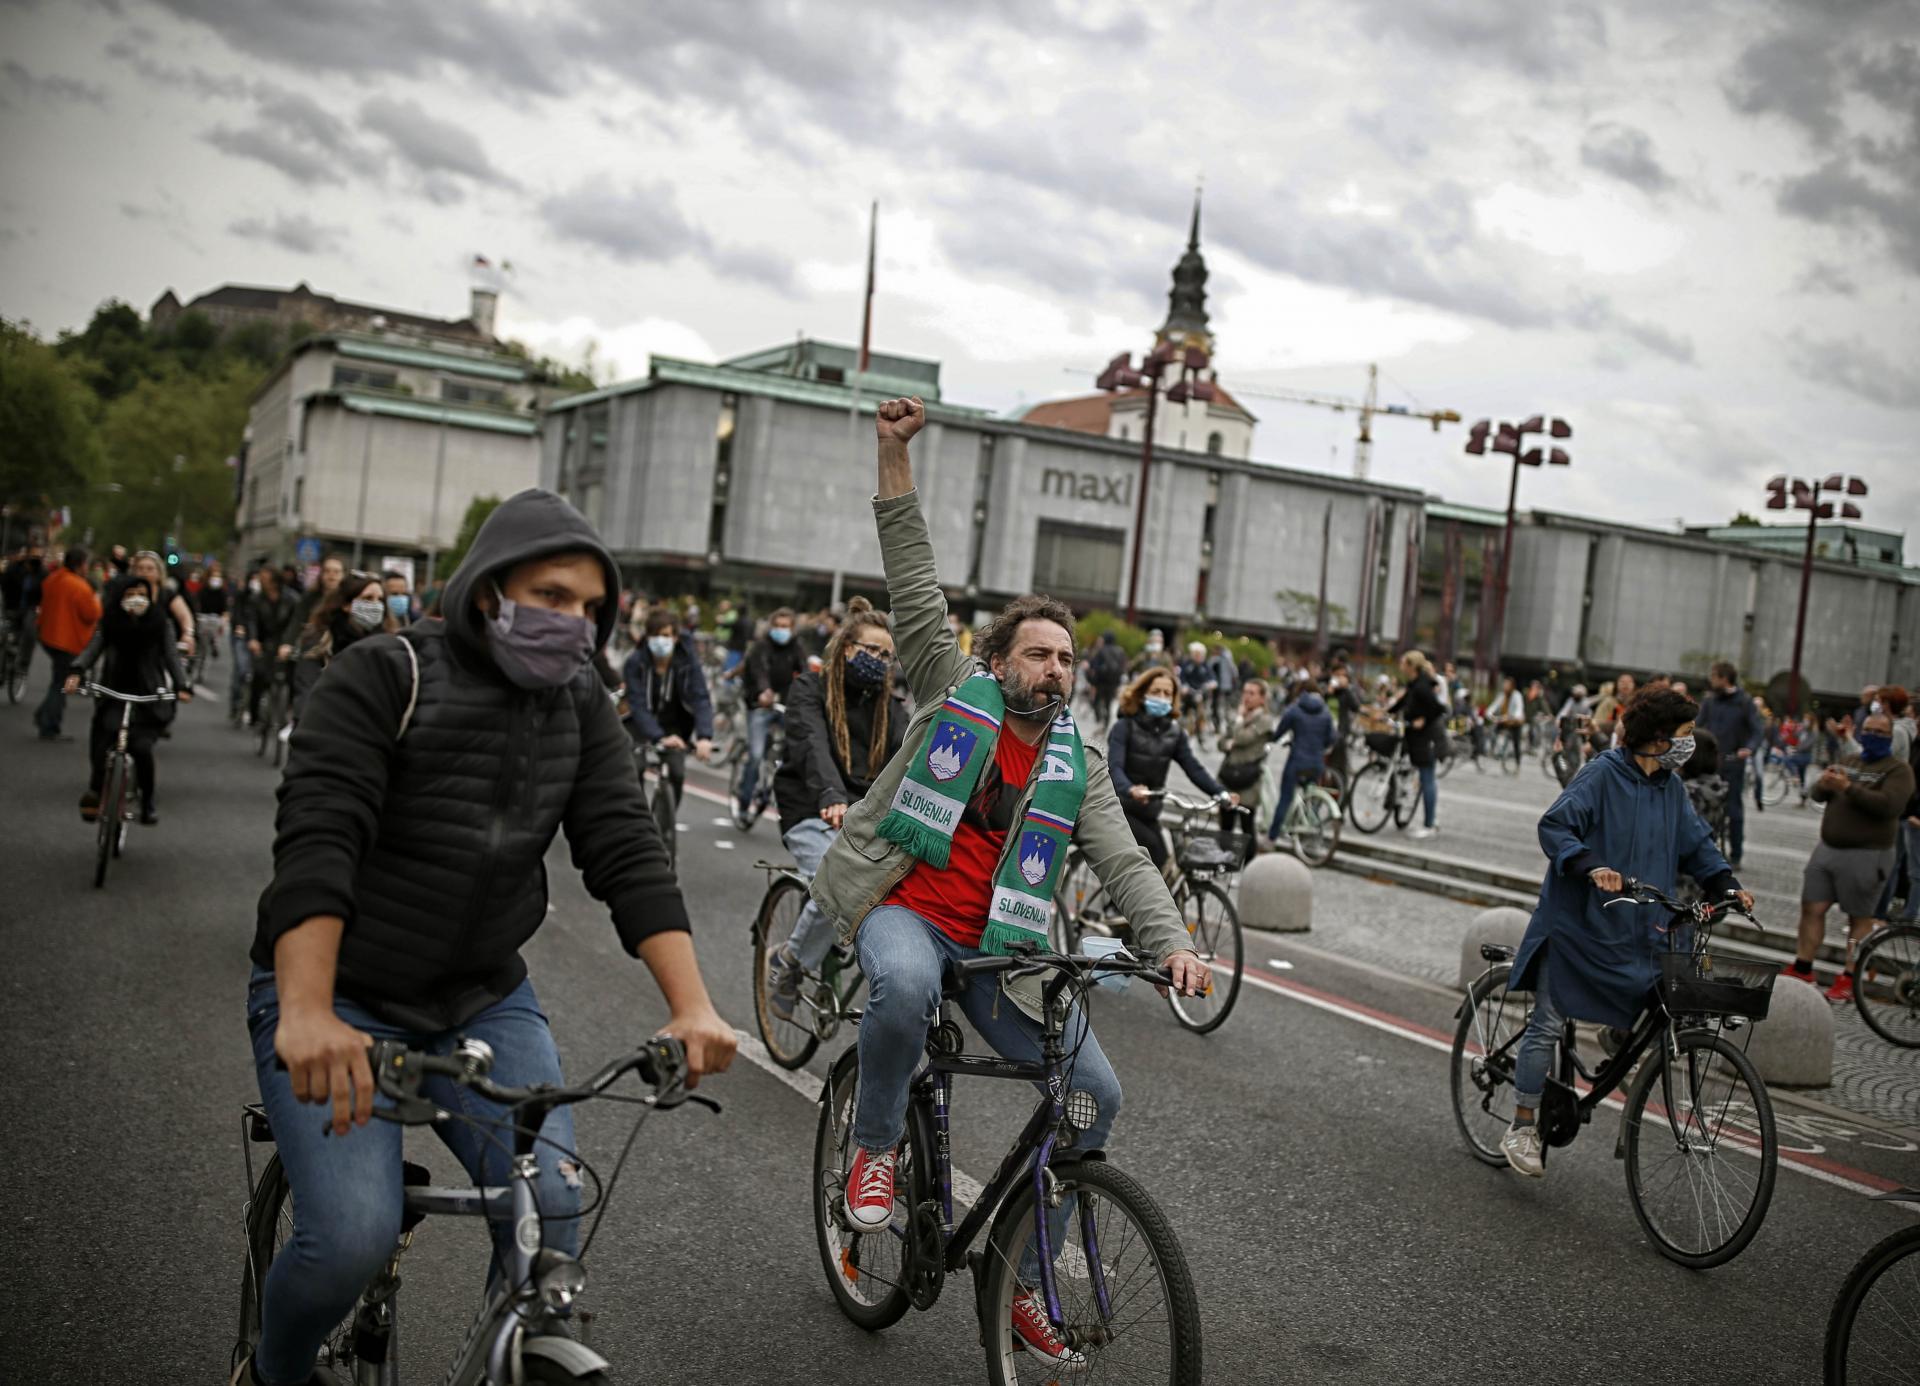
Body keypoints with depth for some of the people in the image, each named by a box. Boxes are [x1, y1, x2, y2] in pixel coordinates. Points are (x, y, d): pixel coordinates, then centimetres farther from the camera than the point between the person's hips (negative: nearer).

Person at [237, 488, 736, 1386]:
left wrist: (691, 1005, -19)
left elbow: (627, 851, -6)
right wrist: (308, 1016, -39)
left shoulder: (581, 708, 1)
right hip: (342, 999, -4)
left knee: (553, 1210, -13)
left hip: (483, 999, 4)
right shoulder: (383, 677, -14)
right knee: (354, 1236, -18)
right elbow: (316, 839, -25)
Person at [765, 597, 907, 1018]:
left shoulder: (887, 702, 11)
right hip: (812, 814, -5)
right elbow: (812, 747, -24)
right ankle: (787, 961, -3)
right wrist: (833, 798, -44)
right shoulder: (809, 690, -4)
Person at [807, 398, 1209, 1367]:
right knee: (904, 988, -39)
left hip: (1000, 943, 4)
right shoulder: (954, 695, 2)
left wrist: (1172, 944, -18)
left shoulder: (1078, 767, 8)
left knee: (1094, 1092, -4)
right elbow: (915, 588, -5)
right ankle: (876, 1145, -7)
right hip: (905, 905, -3)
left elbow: (1124, 864, 0)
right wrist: (896, 461, -12)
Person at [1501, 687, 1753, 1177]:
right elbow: (1555, 826, -20)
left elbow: (1696, 845, 17)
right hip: (1577, 922, -6)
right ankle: (1522, 1128, 9)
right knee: (1548, 1025, -1)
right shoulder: (1603, 774, -12)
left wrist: (1727, 885, 1)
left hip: (1638, 933, 6)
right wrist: (1590, 867, -35)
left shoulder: (1671, 788, 9)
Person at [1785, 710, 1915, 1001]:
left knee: (1860, 918, 1)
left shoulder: (1898, 770, -2)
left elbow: (1889, 805, -19)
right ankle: (1802, 968, 14)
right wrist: (1823, 783, -13)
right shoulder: (1849, 761, 17)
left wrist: (1848, 787, -24)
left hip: (1866, 854, -6)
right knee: (1812, 908, 6)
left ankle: (1850, 978, 7)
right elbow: (1818, 795, 10)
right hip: (1827, 848, 6)